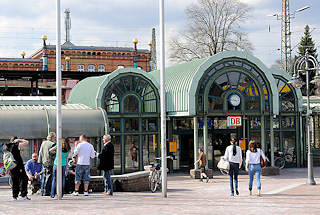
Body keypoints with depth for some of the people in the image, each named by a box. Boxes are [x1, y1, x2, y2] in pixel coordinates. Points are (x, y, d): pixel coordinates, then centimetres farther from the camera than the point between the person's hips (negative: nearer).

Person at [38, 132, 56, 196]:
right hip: (50, 163, -8)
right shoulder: (52, 144, -13)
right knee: (49, 177, -4)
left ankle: (42, 191, 17)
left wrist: (40, 160, 18)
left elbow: (40, 152, 14)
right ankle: (46, 192, -5)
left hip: (44, 162, 8)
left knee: (44, 177, 13)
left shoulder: (43, 143, 11)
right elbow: (52, 154, -17)